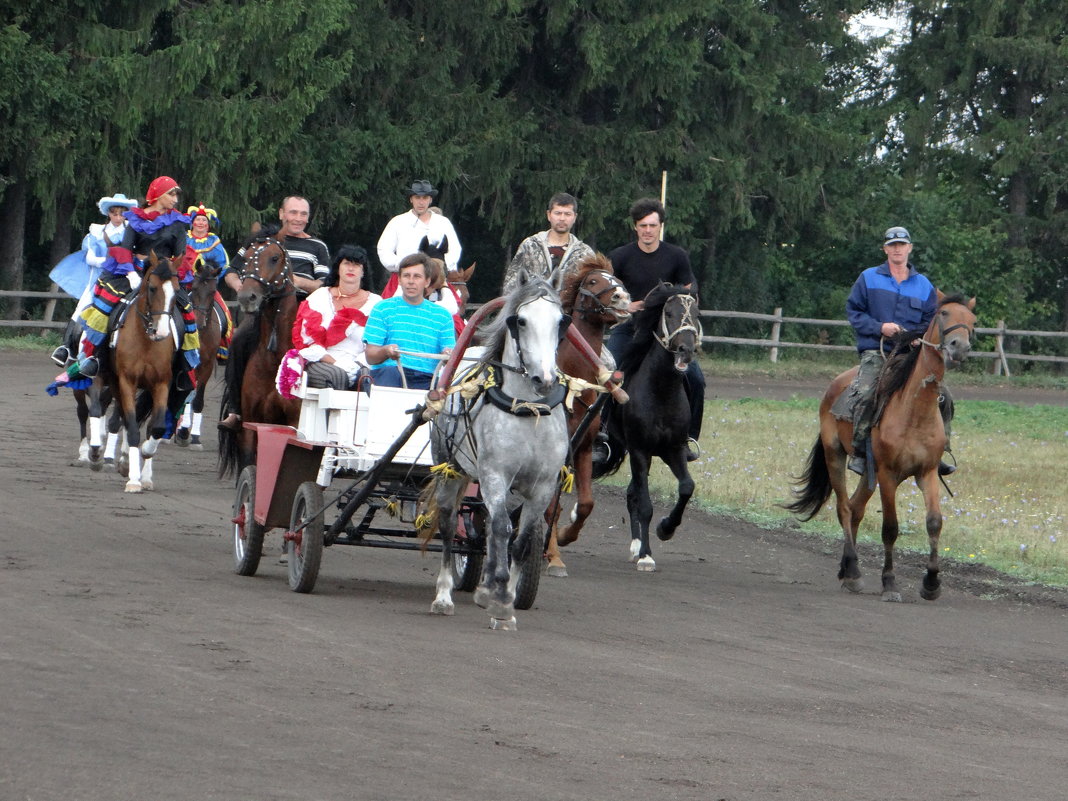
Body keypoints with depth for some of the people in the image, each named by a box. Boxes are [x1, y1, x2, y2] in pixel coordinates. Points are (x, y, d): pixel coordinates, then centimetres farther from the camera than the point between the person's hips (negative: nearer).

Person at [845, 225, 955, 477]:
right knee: (866, 393, -30)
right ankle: (859, 452, -20)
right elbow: (853, 310, 6)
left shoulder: (923, 285, 15)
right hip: (876, 352, -3)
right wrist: (879, 327, -10)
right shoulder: (868, 279, 9)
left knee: (942, 395, -11)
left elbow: (931, 322, 17)